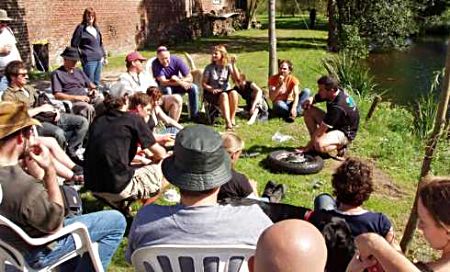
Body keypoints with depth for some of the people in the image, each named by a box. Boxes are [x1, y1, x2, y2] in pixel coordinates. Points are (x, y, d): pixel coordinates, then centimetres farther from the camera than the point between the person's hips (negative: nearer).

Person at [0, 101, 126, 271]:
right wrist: (50, 169, -23)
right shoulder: (25, 187, -39)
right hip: (39, 252, -8)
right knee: (116, 221, -5)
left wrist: (28, 167, -9)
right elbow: (55, 225, -21)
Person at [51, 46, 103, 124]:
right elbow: (57, 95, -5)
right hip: (72, 101, -6)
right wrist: (77, 97, -14)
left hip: (87, 98, 6)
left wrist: (94, 89, 6)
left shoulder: (78, 71, 27)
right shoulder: (57, 74, 6)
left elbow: (90, 84, 32)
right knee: (88, 108, -38)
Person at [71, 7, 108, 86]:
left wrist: (104, 56, 17)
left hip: (99, 59, 6)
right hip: (89, 60, -6)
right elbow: (74, 44, -5)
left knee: (97, 82, 13)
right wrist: (80, 56, -6)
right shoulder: (81, 28, -4)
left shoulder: (96, 28, 14)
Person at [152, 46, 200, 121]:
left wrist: (178, 80, -34)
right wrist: (180, 83, -38)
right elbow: (163, 82, -30)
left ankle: (194, 115, -10)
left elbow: (190, 78, -17)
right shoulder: (155, 64, -24)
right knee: (167, 89, -37)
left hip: (176, 86, 3)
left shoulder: (176, 60, -17)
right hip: (163, 88, -3)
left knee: (193, 87, -19)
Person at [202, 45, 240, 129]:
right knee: (224, 95, -35)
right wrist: (212, 89, -19)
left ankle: (232, 119, -24)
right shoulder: (209, 67, 1)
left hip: (225, 90, 2)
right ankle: (228, 122, -44)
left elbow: (236, 78, -9)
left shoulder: (227, 66, 5)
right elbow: (204, 83, -1)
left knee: (234, 93, -32)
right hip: (212, 93, -2)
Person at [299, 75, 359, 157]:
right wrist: (309, 100, -19)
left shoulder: (337, 107, -35)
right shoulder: (333, 92, -11)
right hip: (332, 123, 9)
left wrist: (309, 145, -21)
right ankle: (314, 142, 2)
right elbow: (314, 98, 6)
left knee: (319, 145, -36)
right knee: (309, 110, -6)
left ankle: (340, 146, -4)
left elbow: (321, 129, -30)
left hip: (345, 132, -9)